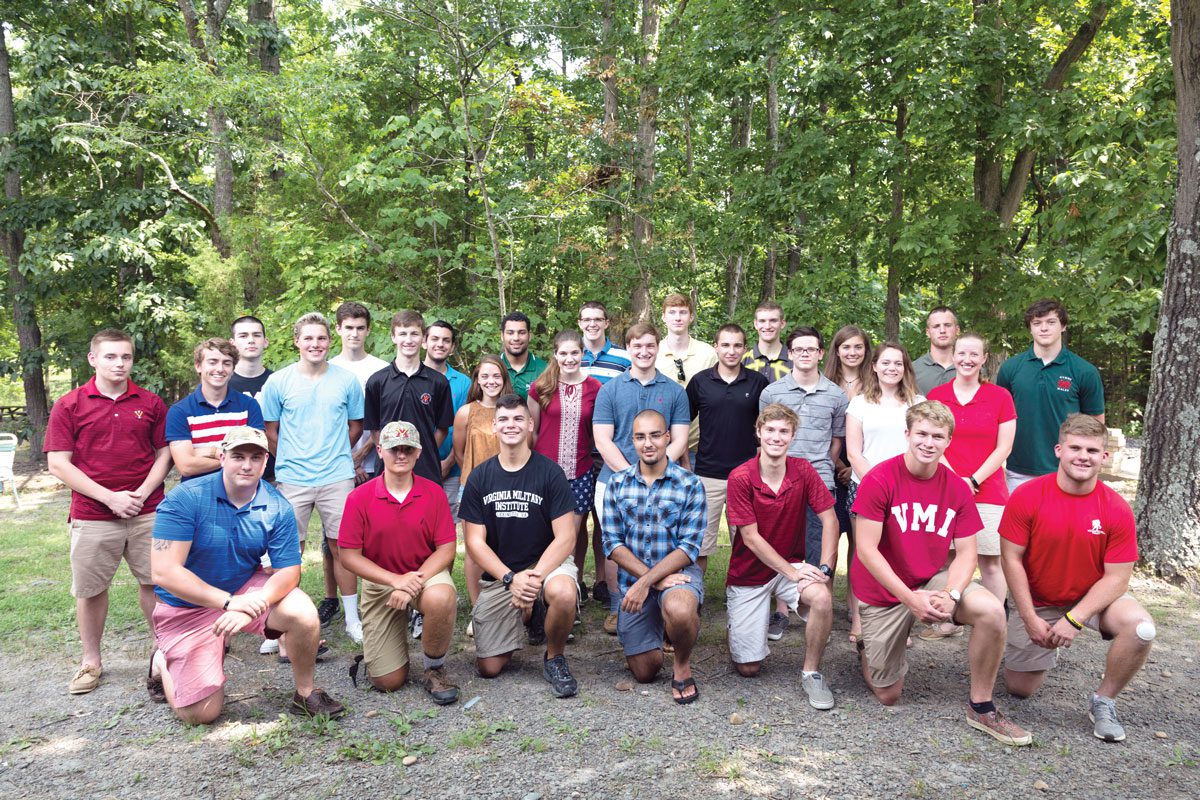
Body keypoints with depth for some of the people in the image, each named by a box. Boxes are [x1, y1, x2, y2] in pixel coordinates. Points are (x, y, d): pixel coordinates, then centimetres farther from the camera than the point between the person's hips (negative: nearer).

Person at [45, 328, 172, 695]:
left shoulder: (151, 403, 5)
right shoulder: (69, 406, -1)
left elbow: (165, 453, 7)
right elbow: (58, 463, -5)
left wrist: (142, 493, -9)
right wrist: (109, 497, -13)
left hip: (147, 512, 1)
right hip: (92, 516, -1)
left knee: (154, 580, 7)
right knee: (90, 589, 9)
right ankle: (91, 661, 25)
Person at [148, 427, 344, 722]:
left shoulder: (277, 507, -12)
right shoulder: (185, 499, -22)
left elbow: (288, 572, -13)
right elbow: (164, 572, -26)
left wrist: (250, 607, -32)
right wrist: (229, 602, -32)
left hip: (246, 588, 2)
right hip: (187, 606, -2)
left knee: (303, 614, -27)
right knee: (201, 714, -6)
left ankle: (305, 695, -1)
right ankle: (162, 664, 27)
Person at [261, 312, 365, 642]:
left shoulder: (347, 380, 2)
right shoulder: (278, 382, 0)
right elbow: (270, 430, 8)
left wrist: (336, 455, 10)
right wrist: (288, 461, 7)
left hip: (338, 477, 0)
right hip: (292, 479, 0)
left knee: (342, 547, 6)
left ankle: (352, 620, 16)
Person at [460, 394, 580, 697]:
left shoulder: (550, 472, -8)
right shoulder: (480, 477, 0)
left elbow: (565, 537, -11)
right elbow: (475, 542, -3)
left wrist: (535, 577, -25)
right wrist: (511, 578, -18)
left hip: (547, 562, -2)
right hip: (498, 575, 3)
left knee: (563, 593, -39)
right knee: (489, 667, -2)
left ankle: (555, 658, -6)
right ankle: (524, 618, 29)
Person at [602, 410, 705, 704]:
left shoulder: (690, 485, -7)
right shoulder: (617, 483, 1)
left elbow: (689, 547, -13)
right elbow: (612, 543, -4)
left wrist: (646, 581, -22)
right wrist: (654, 579, -16)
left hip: (677, 571, -3)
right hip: (633, 579, 3)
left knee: (679, 609, -39)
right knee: (644, 673, 6)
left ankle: (682, 666, -6)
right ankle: (657, 622, 39)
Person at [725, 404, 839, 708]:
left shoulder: (803, 471, -8)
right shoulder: (740, 477, -17)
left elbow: (829, 520, -7)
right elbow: (751, 537, -16)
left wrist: (825, 569, -19)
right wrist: (792, 571, -20)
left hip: (792, 566, 2)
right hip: (749, 574, -2)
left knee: (822, 597, -32)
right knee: (748, 668, -4)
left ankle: (811, 673, -9)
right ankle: (741, 622, 31)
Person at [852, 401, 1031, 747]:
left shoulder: (956, 488, -5)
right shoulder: (879, 479, -19)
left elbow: (965, 553, -4)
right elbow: (866, 550, -20)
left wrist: (951, 595, -24)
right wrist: (910, 599, -25)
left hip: (934, 578, 3)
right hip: (884, 592, -3)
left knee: (992, 611, -27)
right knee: (888, 696, 3)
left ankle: (981, 708, -6)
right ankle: (868, 646, 39)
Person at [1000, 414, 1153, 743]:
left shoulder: (1117, 509, -15)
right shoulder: (1027, 497, -18)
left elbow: (1117, 577, -13)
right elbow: (1012, 559, -13)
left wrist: (1074, 619, -22)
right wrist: (1031, 621, -15)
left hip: (1093, 598, 1)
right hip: (1038, 602, 0)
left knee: (1140, 627, -31)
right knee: (1020, 688, 2)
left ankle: (1104, 702, -5)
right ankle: (1048, 646, 37)